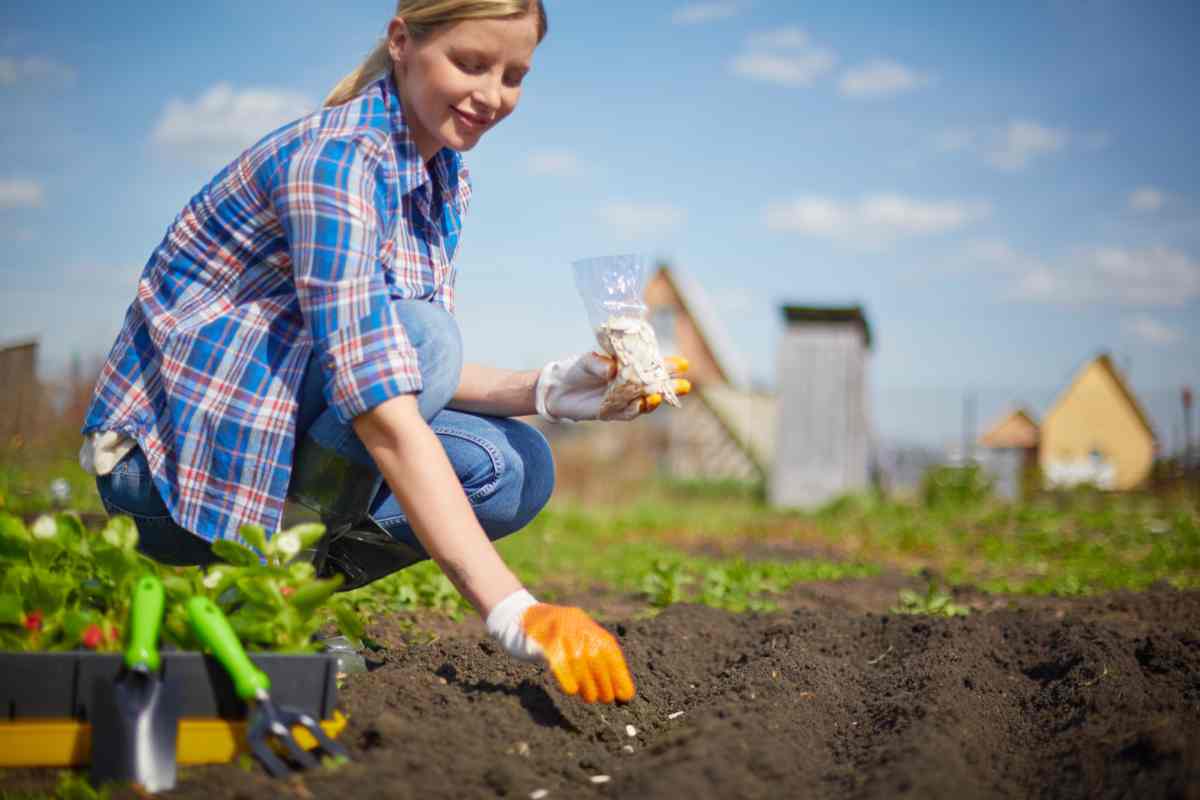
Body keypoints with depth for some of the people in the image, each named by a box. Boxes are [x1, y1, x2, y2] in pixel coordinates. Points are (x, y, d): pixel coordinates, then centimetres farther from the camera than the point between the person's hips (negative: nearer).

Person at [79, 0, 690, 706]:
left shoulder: (447, 180, 5)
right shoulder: (335, 160, -23)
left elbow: (414, 374, 7)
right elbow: (383, 410, -34)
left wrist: (548, 390, -12)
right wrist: (514, 612, -40)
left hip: (275, 438, 8)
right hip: (174, 451, -8)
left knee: (514, 468, -6)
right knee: (418, 327, -28)